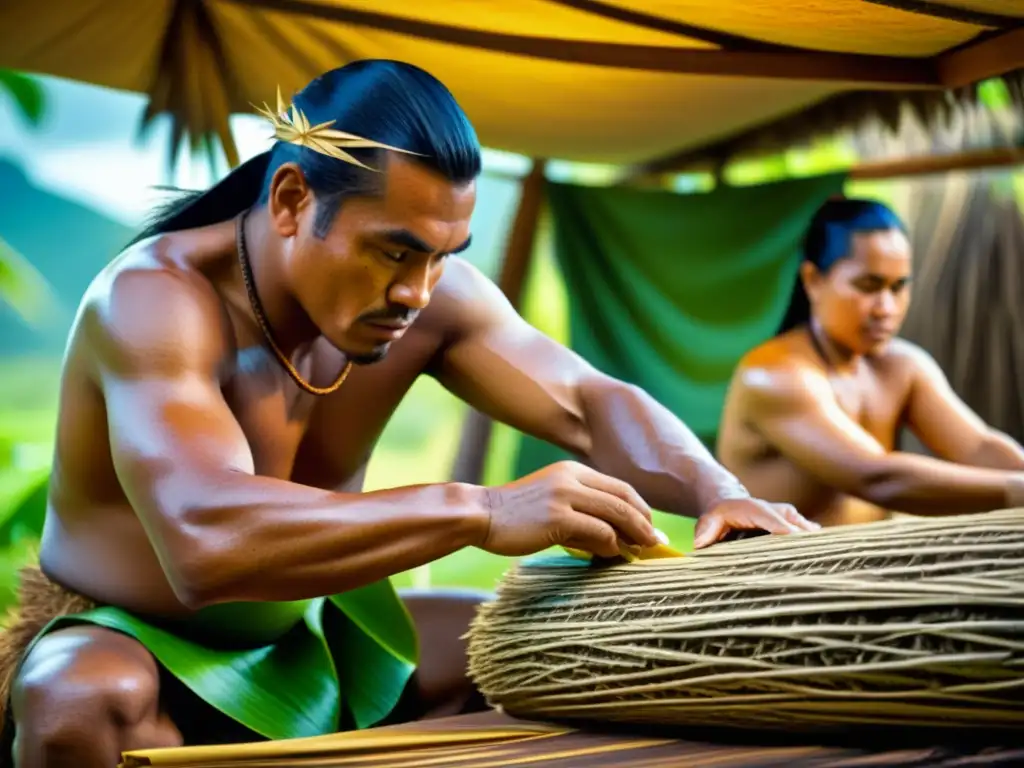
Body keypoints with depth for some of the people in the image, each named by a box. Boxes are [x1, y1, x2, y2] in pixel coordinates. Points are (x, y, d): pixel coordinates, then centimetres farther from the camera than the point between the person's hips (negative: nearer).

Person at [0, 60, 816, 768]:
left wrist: (719, 491, -26)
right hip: (128, 647, -5)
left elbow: (591, 403, -6)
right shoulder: (154, 300, -28)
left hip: (313, 635, 6)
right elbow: (204, 543, -44)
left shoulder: (433, 295, -9)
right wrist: (480, 512, -50)